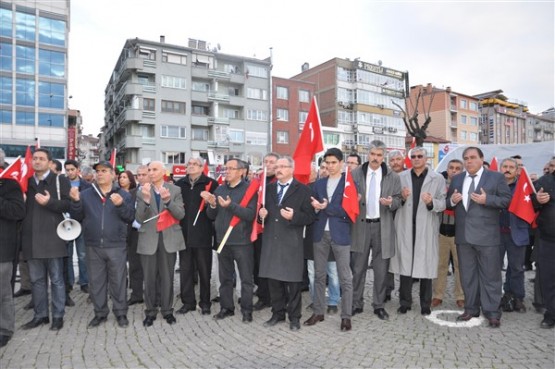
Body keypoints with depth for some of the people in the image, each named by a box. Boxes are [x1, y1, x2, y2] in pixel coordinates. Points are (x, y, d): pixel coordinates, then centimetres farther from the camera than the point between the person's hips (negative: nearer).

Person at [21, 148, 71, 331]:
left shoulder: (60, 180, 1)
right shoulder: (27, 181, 15)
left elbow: (68, 205, -7)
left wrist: (49, 202, -19)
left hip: (52, 237, -5)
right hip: (32, 238, 5)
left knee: (56, 279, 3)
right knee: (36, 279, 12)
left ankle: (58, 316, 13)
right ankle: (40, 315, 24)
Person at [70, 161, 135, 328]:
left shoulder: (123, 194, 3)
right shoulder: (86, 194, 8)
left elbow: (131, 217, -4)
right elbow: (77, 217, 5)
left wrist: (120, 205, -20)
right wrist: (75, 201, -11)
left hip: (117, 246, -2)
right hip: (93, 247, 2)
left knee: (118, 280, 5)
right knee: (96, 281, 11)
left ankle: (121, 313, 19)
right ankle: (100, 313, 26)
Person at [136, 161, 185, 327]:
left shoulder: (175, 190, 1)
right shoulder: (141, 192, 2)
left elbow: (181, 214, -6)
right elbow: (139, 219, -5)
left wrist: (168, 200, -22)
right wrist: (146, 199, -21)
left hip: (169, 239, 0)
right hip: (148, 240, 1)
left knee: (167, 277, 9)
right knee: (149, 278, 7)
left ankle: (167, 310, 24)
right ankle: (150, 311, 23)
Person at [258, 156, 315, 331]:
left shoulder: (302, 190, -2)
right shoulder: (268, 188, 13)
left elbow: (310, 216, -5)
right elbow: (262, 209, 19)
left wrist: (294, 216, -22)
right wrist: (261, 213, -4)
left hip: (291, 242, -4)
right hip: (271, 241, 4)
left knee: (293, 281, 4)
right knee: (273, 279, 12)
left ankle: (294, 316, 19)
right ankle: (277, 313, 28)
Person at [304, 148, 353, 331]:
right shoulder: (319, 183, 13)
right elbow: (313, 206, 10)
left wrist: (326, 207, -15)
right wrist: (316, 207, -11)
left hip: (340, 234, -4)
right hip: (320, 234, 5)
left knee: (345, 277, 3)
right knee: (319, 275, 12)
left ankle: (346, 316, 14)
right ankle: (318, 312, 25)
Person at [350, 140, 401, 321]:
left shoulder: (393, 177, 3)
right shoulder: (355, 174, 2)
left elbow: (398, 201, 6)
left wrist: (391, 202, -16)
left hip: (382, 226, 0)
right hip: (360, 225, 0)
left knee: (381, 269, 8)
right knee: (358, 268, 7)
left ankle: (379, 305, 22)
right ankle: (356, 304, 22)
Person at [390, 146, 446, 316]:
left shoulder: (438, 178, 4)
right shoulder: (401, 177, 9)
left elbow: (443, 204, -1)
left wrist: (431, 202, -21)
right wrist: (402, 197, -10)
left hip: (427, 228, -1)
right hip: (405, 227, 1)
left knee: (425, 265, 3)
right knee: (405, 264, 4)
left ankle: (425, 304, 17)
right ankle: (405, 302, 16)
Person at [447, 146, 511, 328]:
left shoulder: (496, 177, 0)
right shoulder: (456, 179, 12)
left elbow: (507, 199, -5)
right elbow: (448, 203, 15)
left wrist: (487, 199, -19)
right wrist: (452, 200, -7)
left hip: (486, 235, -4)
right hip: (463, 235, 4)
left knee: (490, 275, 3)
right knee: (467, 275, 12)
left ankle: (492, 312, 14)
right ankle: (471, 308, 24)